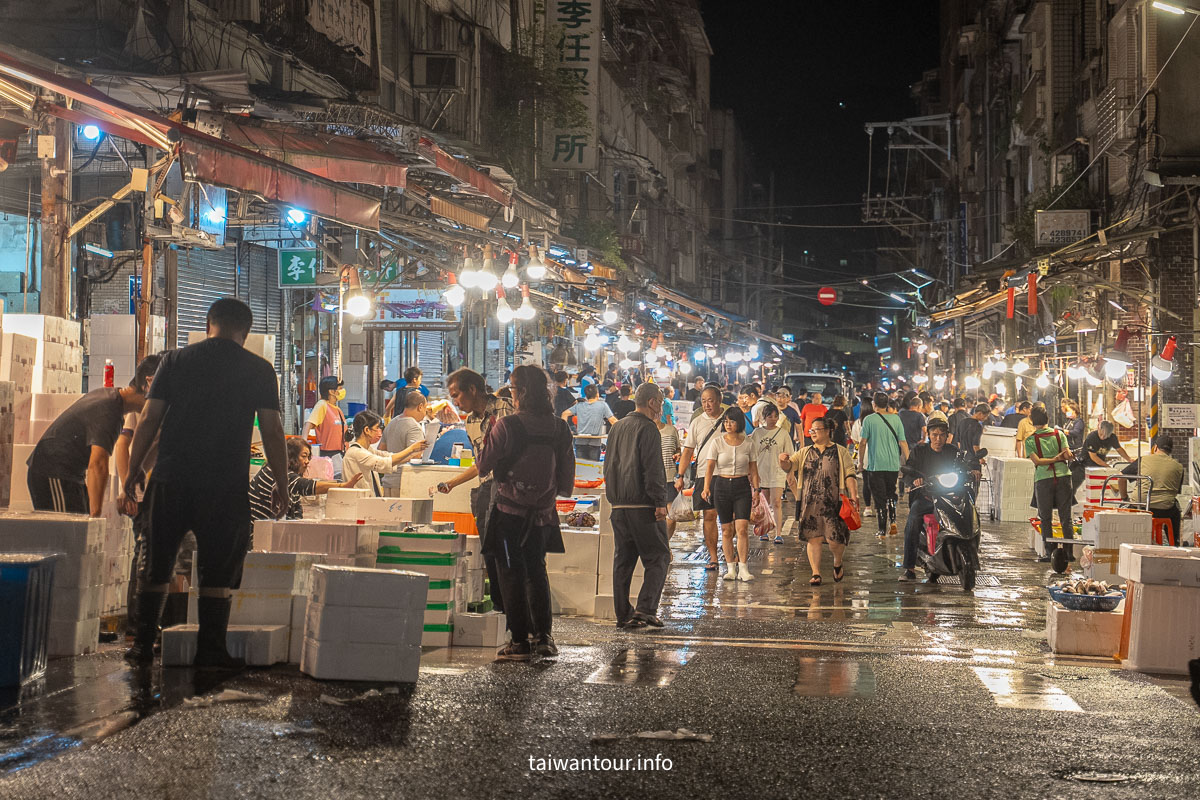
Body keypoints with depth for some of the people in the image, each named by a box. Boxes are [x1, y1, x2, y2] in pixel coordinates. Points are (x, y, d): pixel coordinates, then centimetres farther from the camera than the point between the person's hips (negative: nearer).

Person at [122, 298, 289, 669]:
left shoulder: (175, 360, 7)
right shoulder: (259, 370, 2)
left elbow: (148, 420, 4)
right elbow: (272, 430, -1)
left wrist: (134, 471, 12)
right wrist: (281, 483, 7)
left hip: (170, 481, 2)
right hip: (226, 485, -2)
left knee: (156, 567, 13)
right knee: (217, 571, 5)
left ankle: (143, 645, 16)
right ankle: (210, 650, 4)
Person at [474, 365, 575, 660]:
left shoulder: (506, 426, -17)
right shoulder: (560, 429, -3)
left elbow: (483, 466, -6)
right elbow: (567, 481, 3)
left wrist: (488, 435, 9)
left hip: (510, 512, -4)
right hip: (543, 514, 5)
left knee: (511, 574, 5)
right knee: (537, 571, 19)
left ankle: (520, 642, 6)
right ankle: (543, 636, 20)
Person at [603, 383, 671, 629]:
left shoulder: (617, 427, 15)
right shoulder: (648, 429, -10)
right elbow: (652, 470, -16)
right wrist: (660, 502, -14)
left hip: (619, 505, 8)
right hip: (643, 504, -8)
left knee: (622, 560, 10)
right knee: (658, 558, -1)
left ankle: (623, 614, 10)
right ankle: (645, 608, -12)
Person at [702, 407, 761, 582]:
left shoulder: (748, 443, 3)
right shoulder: (717, 442, 1)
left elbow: (753, 470, 8)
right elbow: (710, 467, -2)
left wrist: (756, 490, 0)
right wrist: (706, 487, -13)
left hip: (742, 486, 0)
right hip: (722, 486, 0)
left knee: (742, 529, -11)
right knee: (726, 530, 3)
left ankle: (743, 568, -7)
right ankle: (731, 568, 10)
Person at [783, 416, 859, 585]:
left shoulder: (840, 452, 8)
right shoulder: (805, 453, 16)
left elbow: (850, 475, 2)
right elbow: (789, 465, 6)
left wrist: (853, 496, -9)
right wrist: (783, 460, -18)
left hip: (833, 504, -3)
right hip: (809, 503, 3)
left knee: (834, 539, -6)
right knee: (813, 538, 0)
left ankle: (837, 564, 24)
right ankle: (816, 574, 6)